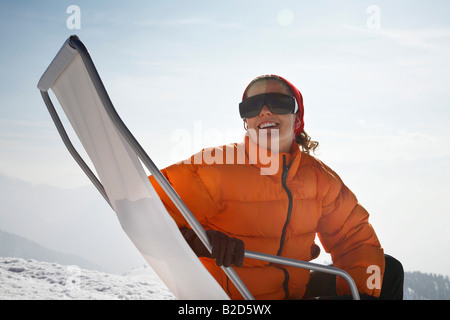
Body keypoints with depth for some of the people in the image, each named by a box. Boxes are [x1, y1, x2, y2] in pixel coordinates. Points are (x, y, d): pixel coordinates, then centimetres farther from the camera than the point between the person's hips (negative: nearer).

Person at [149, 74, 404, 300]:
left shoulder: (319, 177, 1)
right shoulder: (215, 168, -16)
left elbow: (354, 235, 8)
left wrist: (363, 289, -8)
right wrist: (194, 239, -39)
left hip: (296, 290, 7)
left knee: (387, 271, 12)